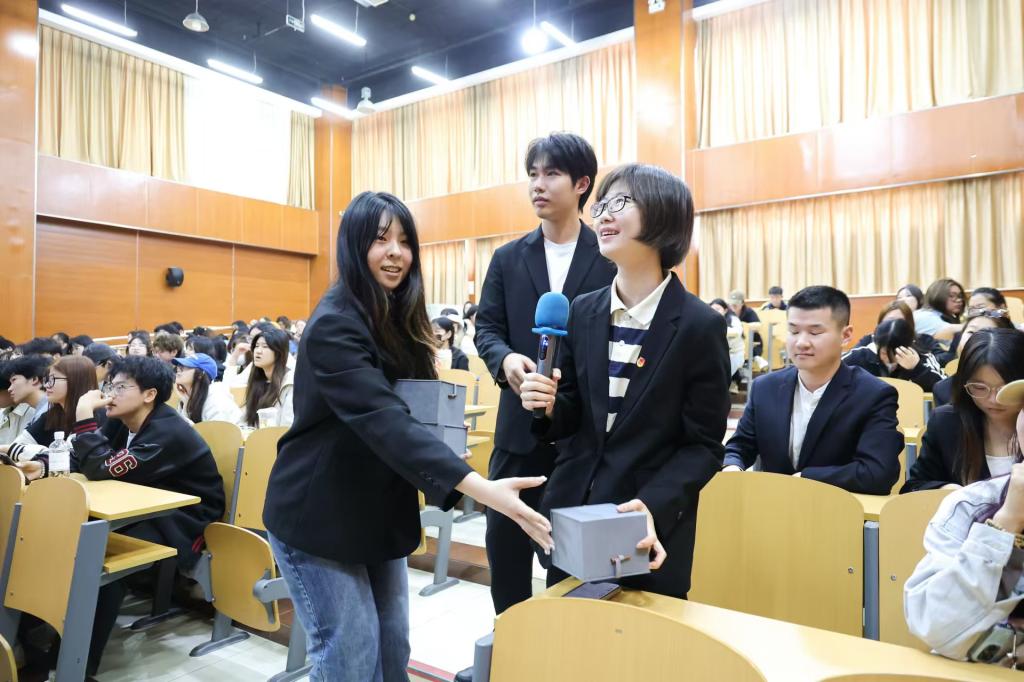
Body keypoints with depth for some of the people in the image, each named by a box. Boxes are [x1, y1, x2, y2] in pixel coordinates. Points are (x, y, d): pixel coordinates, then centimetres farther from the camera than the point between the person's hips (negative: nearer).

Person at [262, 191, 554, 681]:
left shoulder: (398, 318, 3)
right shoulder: (334, 324, -22)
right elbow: (383, 420, -36)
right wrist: (479, 488, -45)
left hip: (379, 511, 7)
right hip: (319, 516, -7)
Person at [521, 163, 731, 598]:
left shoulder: (701, 326, -12)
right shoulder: (583, 311, 2)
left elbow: (704, 446, -9)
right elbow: (574, 415, 8)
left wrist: (654, 506, -23)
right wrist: (549, 406, -14)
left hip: (649, 532, -4)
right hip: (571, 512, 4)